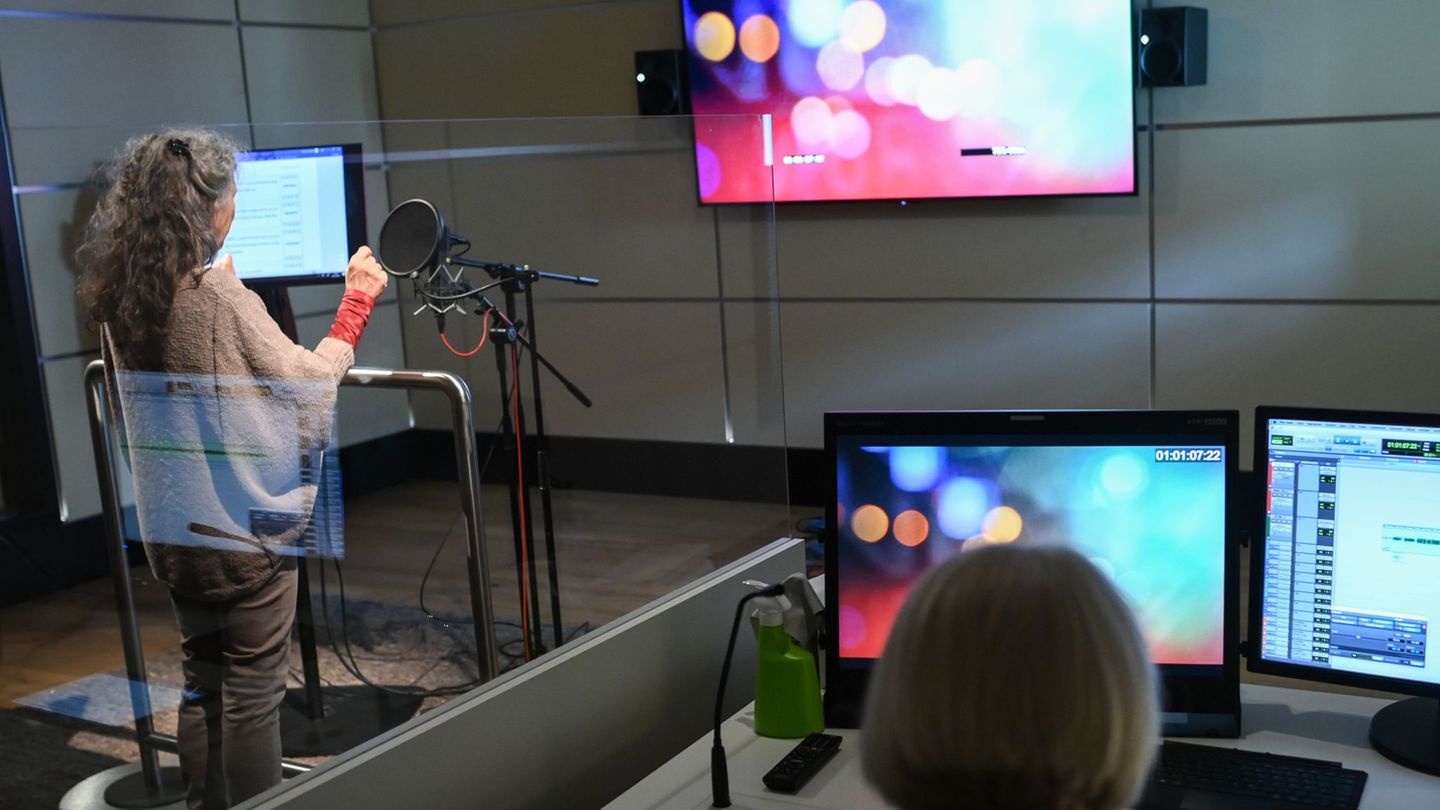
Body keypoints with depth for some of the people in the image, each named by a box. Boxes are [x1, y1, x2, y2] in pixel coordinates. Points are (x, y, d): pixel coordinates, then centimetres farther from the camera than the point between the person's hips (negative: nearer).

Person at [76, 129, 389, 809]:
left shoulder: (119, 301, 0)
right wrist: (357, 298, 0)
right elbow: (309, 385, -12)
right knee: (253, 692, 4)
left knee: (203, 682, 18)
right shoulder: (221, 299, -21)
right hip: (246, 528, -7)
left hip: (172, 531, 7)